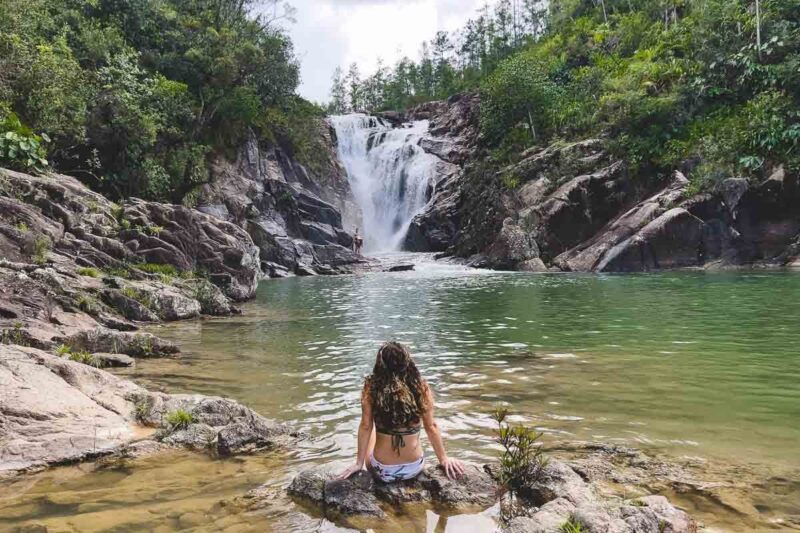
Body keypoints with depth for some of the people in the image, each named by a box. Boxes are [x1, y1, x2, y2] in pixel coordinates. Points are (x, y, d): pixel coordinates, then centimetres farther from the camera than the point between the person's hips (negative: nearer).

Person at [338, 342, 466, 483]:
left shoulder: (371, 387, -13)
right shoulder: (421, 388, -11)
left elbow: (365, 427, -10)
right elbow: (431, 427, -5)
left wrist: (359, 463, 1)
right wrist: (443, 459, 8)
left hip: (382, 471, -1)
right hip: (414, 469, 1)